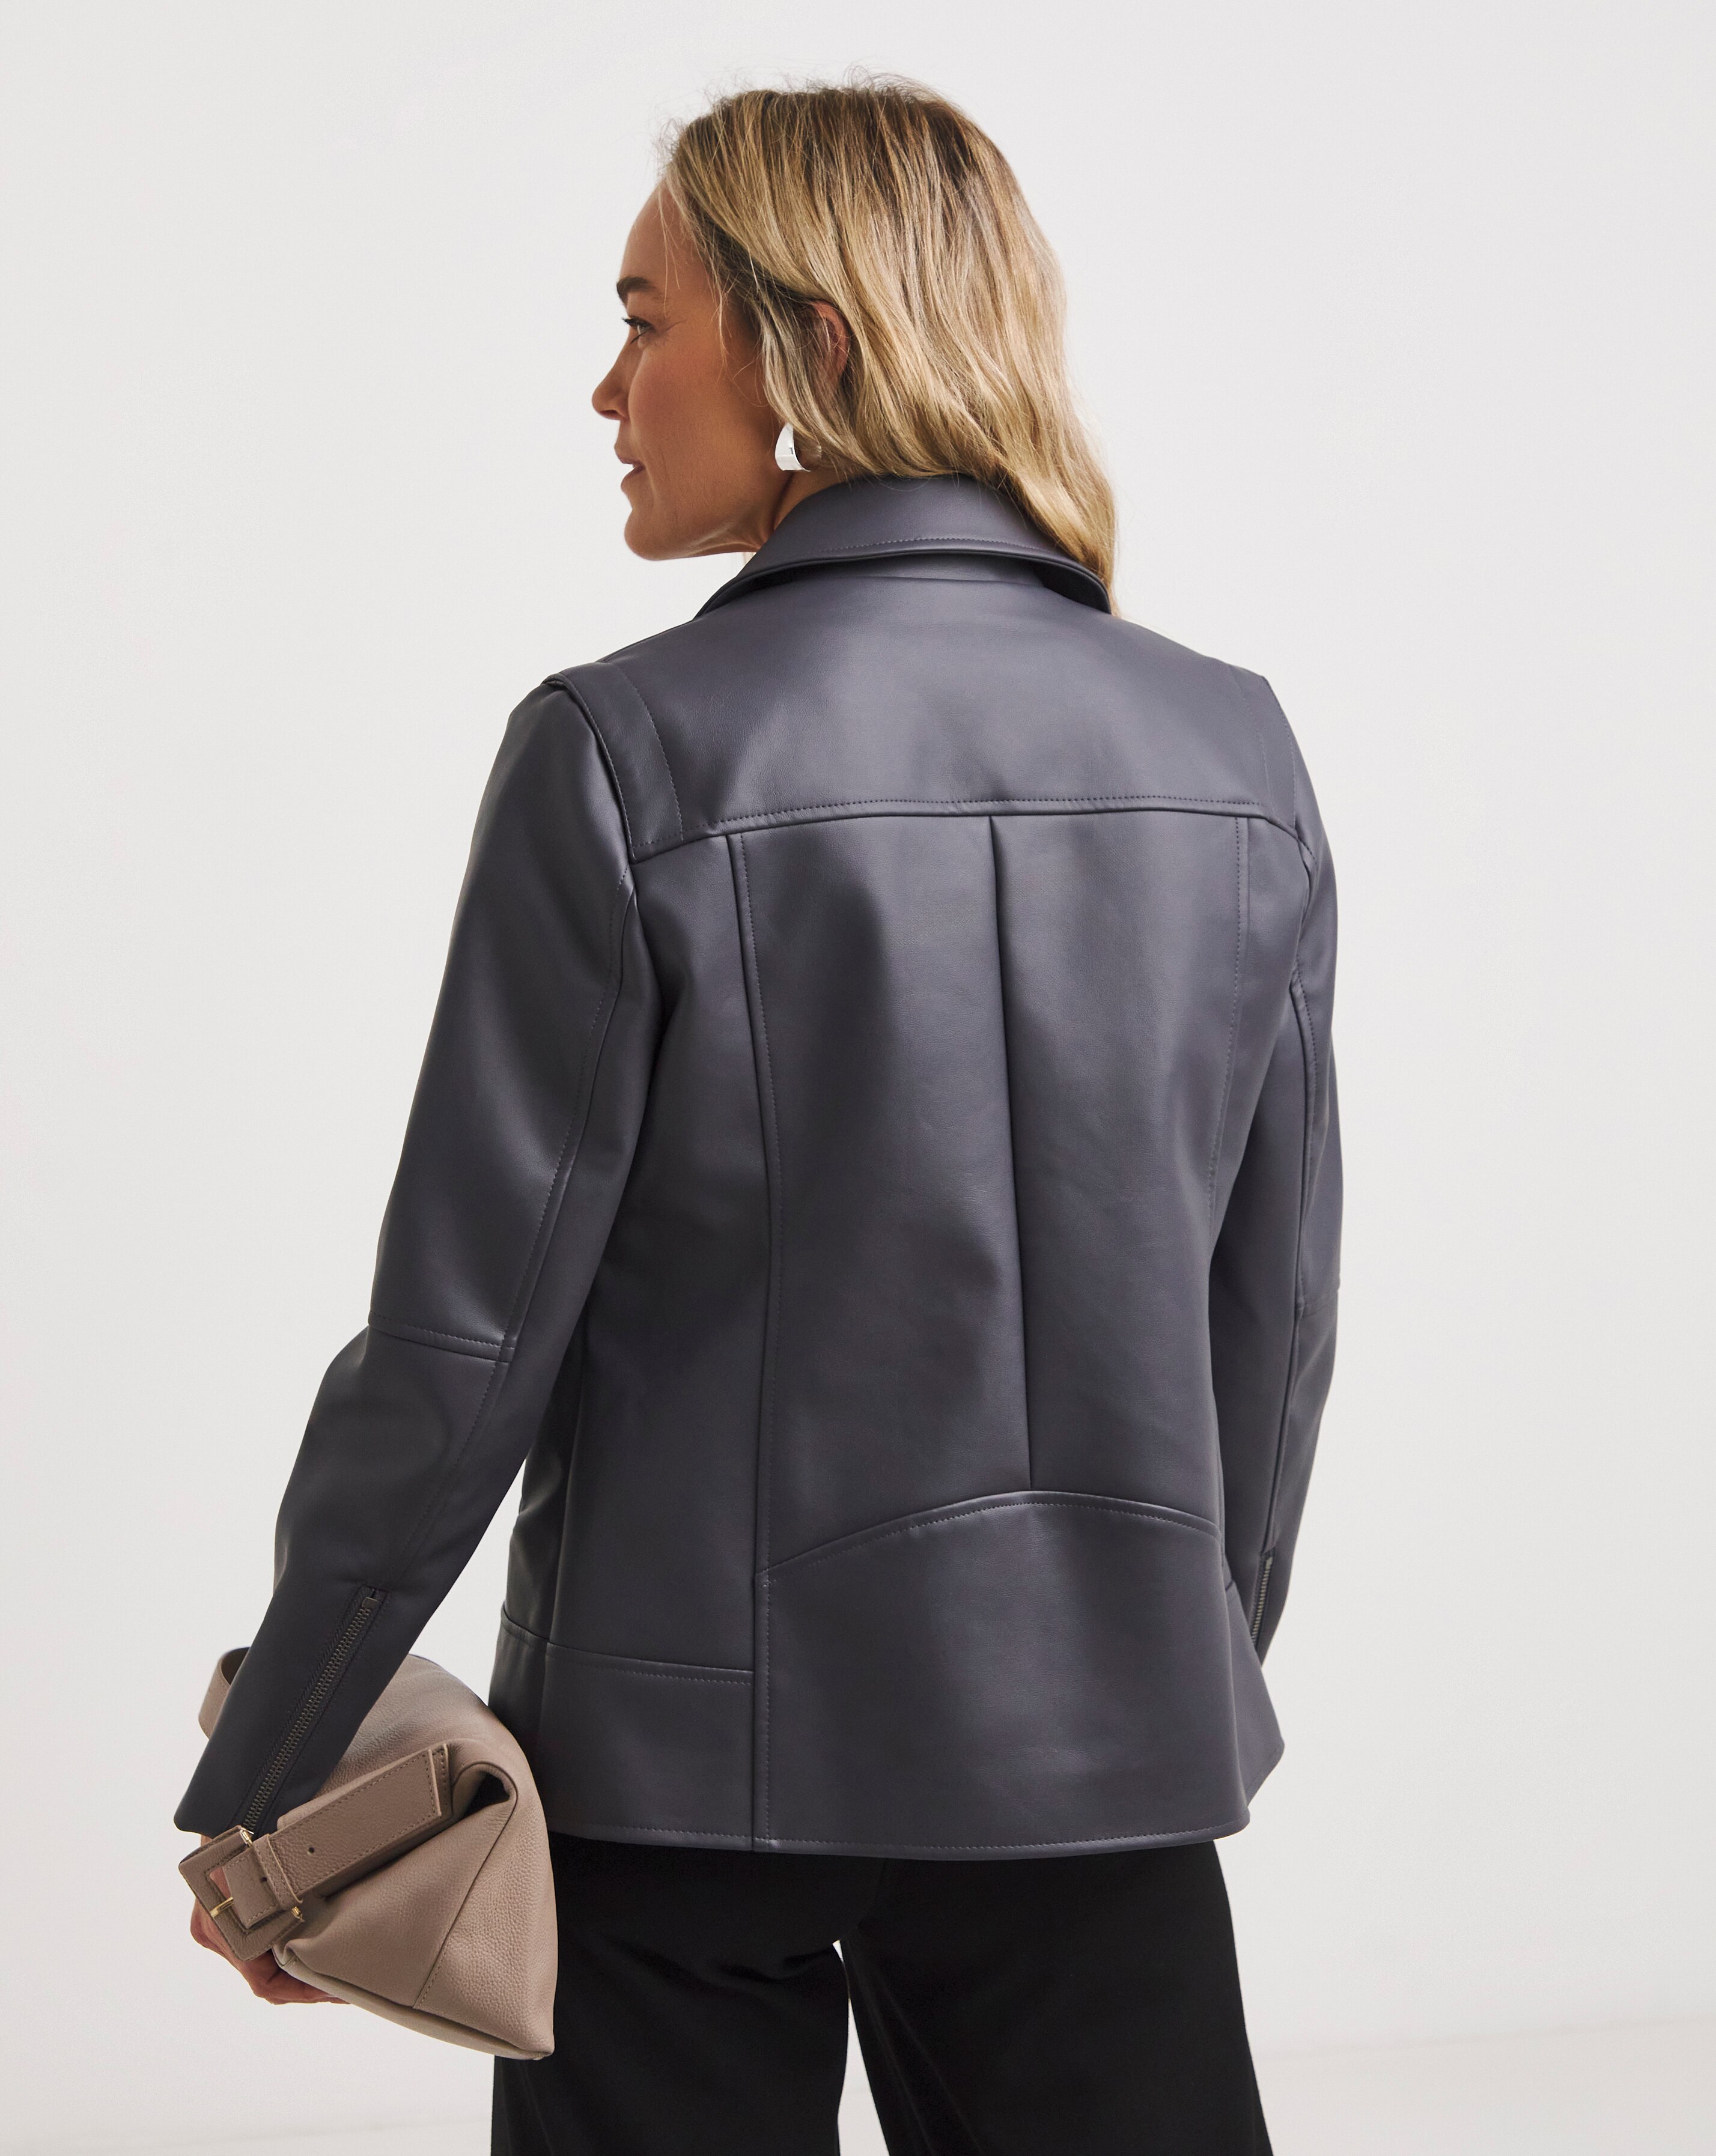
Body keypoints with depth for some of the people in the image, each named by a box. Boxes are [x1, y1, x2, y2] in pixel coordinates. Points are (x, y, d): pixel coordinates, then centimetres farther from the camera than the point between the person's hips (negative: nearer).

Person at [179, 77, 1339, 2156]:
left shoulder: (631, 754, -13)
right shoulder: (1234, 753, 0)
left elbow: (469, 1327, -11)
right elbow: (1277, 1316, 6)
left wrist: (260, 1784, 0)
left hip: (697, 1759, -3)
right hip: (1108, 1752, 3)